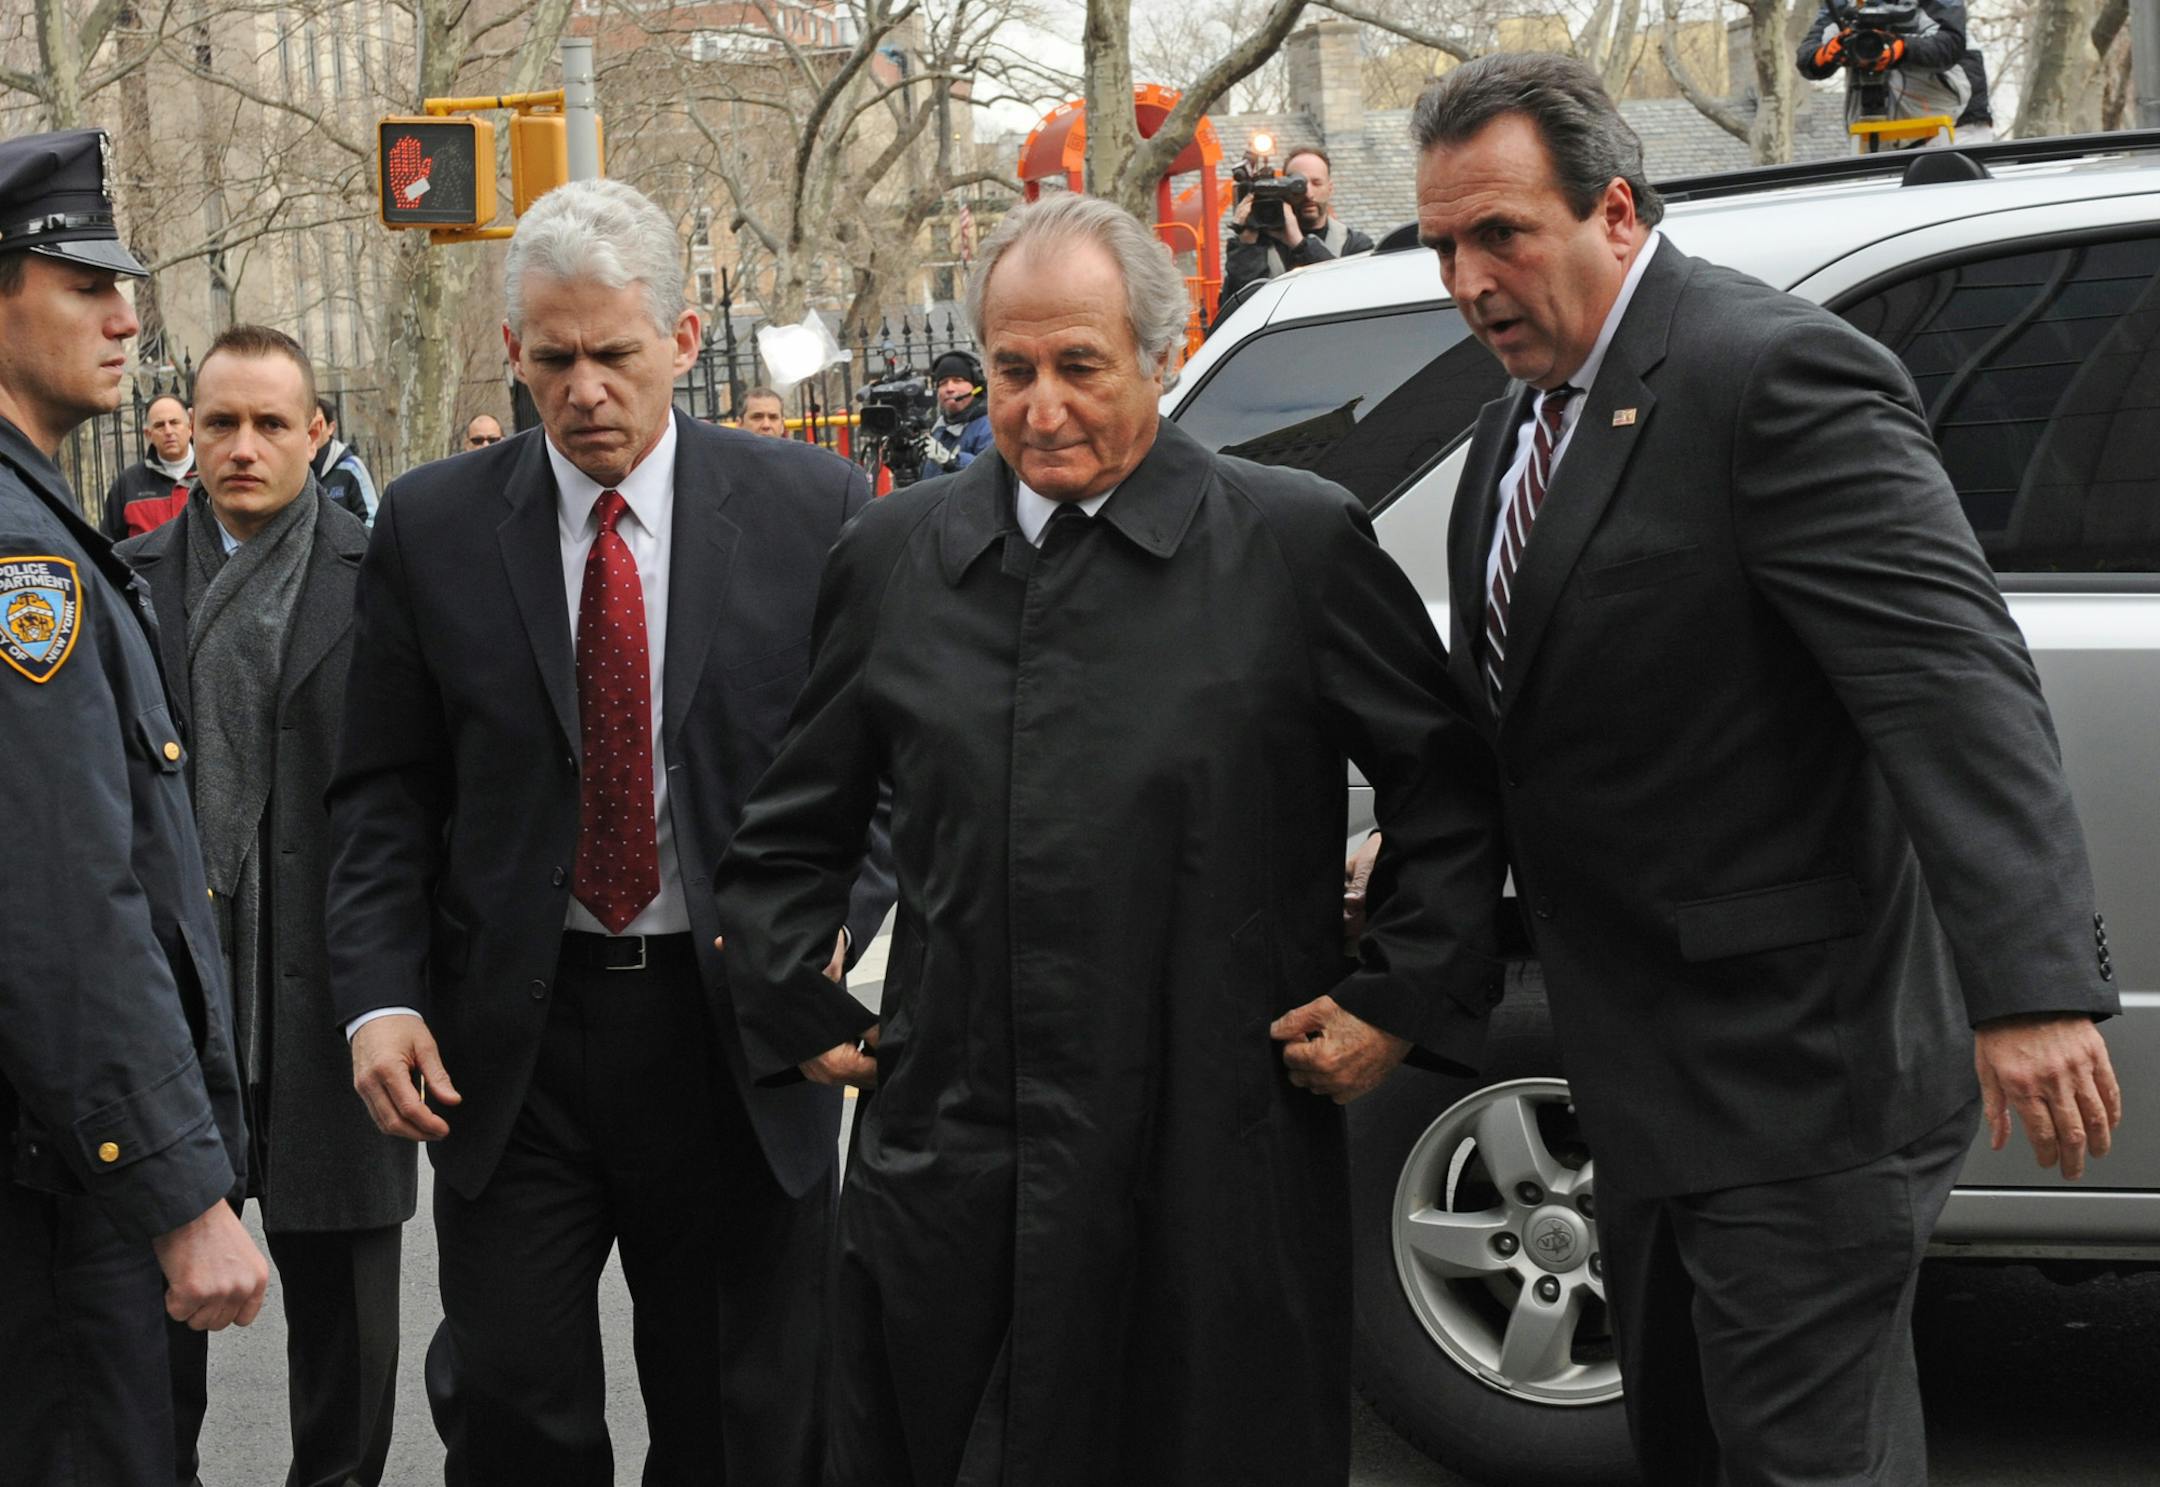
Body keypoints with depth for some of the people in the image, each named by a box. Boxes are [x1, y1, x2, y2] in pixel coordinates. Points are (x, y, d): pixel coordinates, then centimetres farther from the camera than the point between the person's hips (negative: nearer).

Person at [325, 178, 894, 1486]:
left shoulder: (812, 508, -1)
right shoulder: (432, 526, 2)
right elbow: (384, 795, 5)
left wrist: (833, 922, -14)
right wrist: (380, 997, -7)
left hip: (742, 1022, 0)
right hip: (508, 1039, 1)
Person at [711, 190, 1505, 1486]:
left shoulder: (1301, 544, -1)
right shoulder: (896, 555, 8)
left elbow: (1456, 790, 5)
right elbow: (790, 828, 19)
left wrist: (1406, 1002, 0)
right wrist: (801, 1015, 12)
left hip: (1214, 1177, -3)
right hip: (946, 1172, 3)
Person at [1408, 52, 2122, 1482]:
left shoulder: (1775, 372, -20)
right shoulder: (1521, 423, 11)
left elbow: (1954, 675, -28)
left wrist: (2032, 985, -37)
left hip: (1796, 1068, -10)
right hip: (1649, 1068, 10)